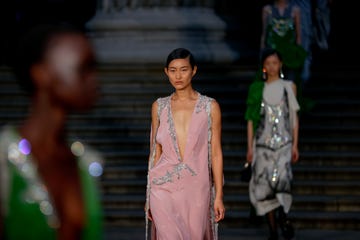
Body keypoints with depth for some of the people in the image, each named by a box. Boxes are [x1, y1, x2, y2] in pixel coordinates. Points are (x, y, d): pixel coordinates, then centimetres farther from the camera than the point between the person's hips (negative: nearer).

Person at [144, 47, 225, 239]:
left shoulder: (210, 107, 1)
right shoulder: (159, 107, 6)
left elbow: (216, 152, 1)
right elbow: (155, 152, 11)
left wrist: (219, 196, -3)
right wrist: (149, 197, 11)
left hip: (196, 187, 0)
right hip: (164, 188, 0)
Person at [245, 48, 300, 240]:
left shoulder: (289, 87, 8)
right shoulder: (256, 89, 8)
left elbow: (294, 117, 9)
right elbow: (251, 118, 9)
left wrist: (295, 145, 2)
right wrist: (250, 147, 3)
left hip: (283, 141, -1)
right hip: (263, 142, 1)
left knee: (281, 177, -23)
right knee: (263, 184, -4)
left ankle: (283, 215, -1)